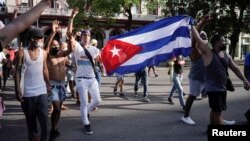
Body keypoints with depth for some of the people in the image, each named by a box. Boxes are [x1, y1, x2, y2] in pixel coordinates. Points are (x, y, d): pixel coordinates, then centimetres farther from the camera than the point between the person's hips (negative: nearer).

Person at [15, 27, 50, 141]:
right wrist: (18, 90, -9)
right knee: (30, 119, 10)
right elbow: (18, 72, -5)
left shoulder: (43, 53, 3)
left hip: (42, 91, 2)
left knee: (44, 118, -2)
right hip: (27, 93, -2)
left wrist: (48, 84, 10)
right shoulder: (22, 53, -7)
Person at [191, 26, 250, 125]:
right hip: (213, 88, -7)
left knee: (215, 110, 19)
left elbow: (235, 69, 13)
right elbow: (197, 39, -18)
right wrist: (191, 26, -18)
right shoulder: (208, 53, -12)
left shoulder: (226, 55, 9)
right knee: (218, 111, -3)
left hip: (222, 88, 8)